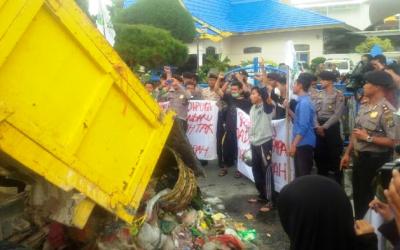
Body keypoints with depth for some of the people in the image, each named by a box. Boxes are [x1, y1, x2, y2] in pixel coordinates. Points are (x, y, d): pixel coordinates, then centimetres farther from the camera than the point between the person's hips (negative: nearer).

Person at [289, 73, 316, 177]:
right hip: (301, 144, 10)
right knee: (300, 174, 17)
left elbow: (303, 127, -22)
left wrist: (293, 145, -21)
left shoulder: (304, 103, -18)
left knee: (304, 176, -2)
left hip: (304, 144, -10)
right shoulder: (303, 101, 12)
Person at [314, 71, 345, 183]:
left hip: (332, 127, -5)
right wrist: (317, 126, -9)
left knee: (334, 155, 2)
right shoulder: (319, 94, 9)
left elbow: (337, 114, -14)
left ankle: (337, 182, 16)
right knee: (319, 155, 11)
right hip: (319, 127, 5)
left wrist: (324, 126, -15)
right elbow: (314, 111, 4)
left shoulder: (338, 95, -8)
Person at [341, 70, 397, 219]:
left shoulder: (386, 110, -19)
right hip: (358, 157, 8)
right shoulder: (364, 107, 7)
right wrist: (347, 154, 14)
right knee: (357, 194, 20)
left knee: (370, 196, 6)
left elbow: (393, 141, -23)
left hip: (375, 160, -8)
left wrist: (368, 138, -21)